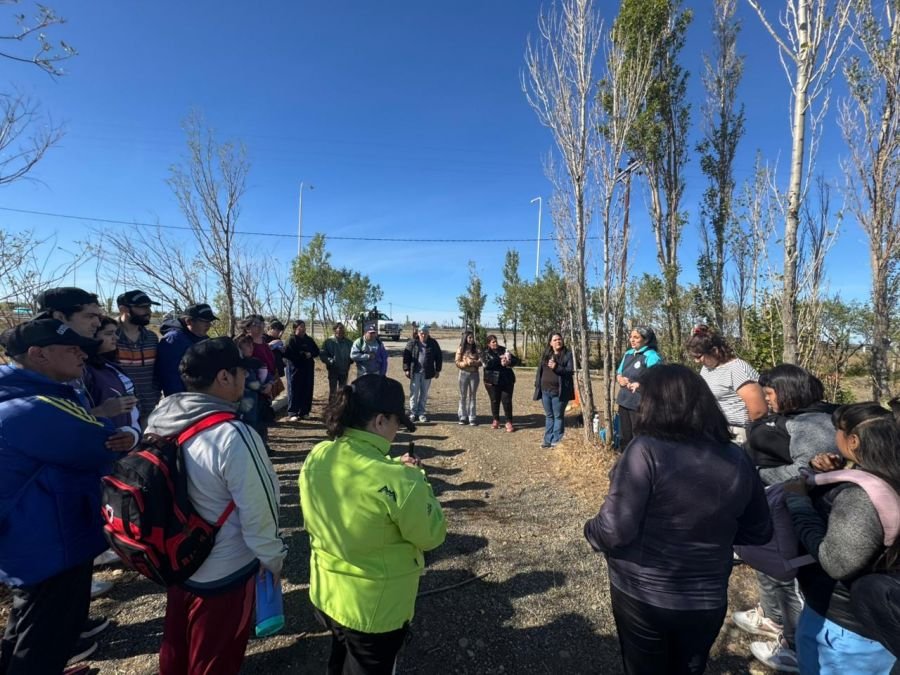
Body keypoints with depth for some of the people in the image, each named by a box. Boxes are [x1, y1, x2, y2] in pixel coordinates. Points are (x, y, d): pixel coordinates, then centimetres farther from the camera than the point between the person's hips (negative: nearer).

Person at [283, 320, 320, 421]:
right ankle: (293, 413, 0)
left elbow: (317, 351, 16)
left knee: (307, 391, 6)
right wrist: (302, 355, -15)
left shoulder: (309, 340, 14)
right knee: (295, 391, -5)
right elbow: (287, 353, -14)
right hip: (296, 368, -5)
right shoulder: (292, 340, -3)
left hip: (308, 368, 5)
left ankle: (304, 412, 16)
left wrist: (310, 354, -6)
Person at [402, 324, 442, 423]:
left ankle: (421, 413, 17)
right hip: (415, 372, -1)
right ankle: (413, 412, 13)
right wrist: (406, 369, -5)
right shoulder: (412, 343, -1)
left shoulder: (433, 343, 3)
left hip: (427, 373, 1)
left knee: (424, 394, 8)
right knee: (414, 393, 3)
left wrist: (437, 370, 5)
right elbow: (406, 356, 0)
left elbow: (439, 357, 8)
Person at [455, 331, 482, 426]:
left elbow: (481, 361, -2)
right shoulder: (460, 349, -1)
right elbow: (457, 363, -4)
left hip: (474, 374, 0)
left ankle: (472, 417, 10)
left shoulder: (477, 349, 1)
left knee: (472, 396, 6)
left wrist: (474, 362, -22)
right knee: (463, 396, 7)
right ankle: (463, 417, 15)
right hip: (463, 374, 0)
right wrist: (466, 363, -21)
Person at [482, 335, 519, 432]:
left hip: (507, 380, 1)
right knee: (495, 401, 8)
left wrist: (509, 362, -16)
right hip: (492, 381, -1)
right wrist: (500, 361, -22)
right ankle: (495, 420, 24)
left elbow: (516, 360, 6)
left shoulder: (504, 350, 11)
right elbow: (487, 363, -16)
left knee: (507, 401, -2)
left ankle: (509, 422, 5)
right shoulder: (485, 353, 4)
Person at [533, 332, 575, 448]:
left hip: (559, 391, -5)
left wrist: (556, 367, -25)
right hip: (545, 390, 5)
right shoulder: (546, 354, 11)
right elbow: (540, 370, 14)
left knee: (558, 416, 3)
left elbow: (570, 371, -12)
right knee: (548, 416, 13)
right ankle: (548, 440, 21)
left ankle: (556, 440, 11)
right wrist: (537, 385, 9)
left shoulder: (568, 354, -4)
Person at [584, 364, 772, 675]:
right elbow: (759, 532, 5)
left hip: (642, 595, -4)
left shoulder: (646, 450, -25)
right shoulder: (737, 460, -8)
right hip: (707, 599, 5)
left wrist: (592, 531, -5)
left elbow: (616, 529, -25)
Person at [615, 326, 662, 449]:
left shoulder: (651, 356, -13)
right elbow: (618, 372, 19)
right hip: (624, 401, 8)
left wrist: (638, 385, -25)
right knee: (624, 437, 19)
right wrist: (620, 378, -2)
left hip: (640, 404, -8)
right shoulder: (628, 353, 11)